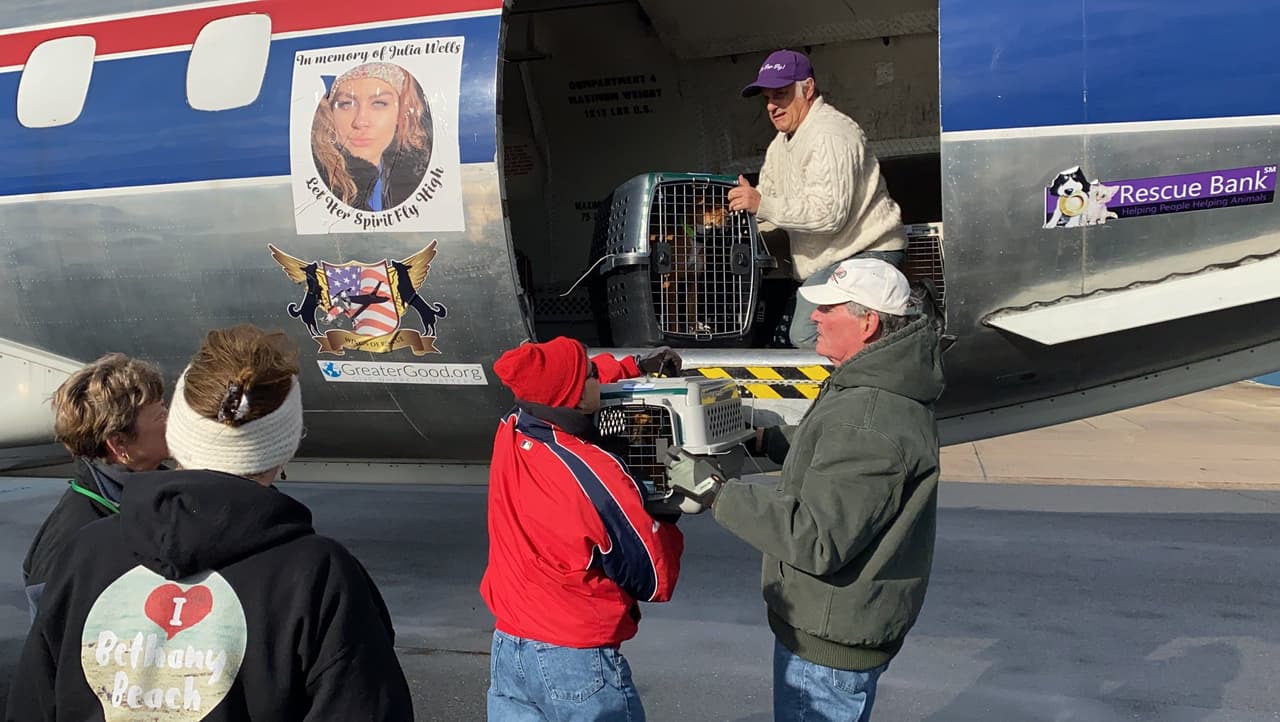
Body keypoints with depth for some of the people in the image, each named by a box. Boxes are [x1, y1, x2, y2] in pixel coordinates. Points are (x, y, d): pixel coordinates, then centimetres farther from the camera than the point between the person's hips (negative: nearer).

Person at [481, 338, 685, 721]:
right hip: (578, 664, -6)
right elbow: (655, 581, -13)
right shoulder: (598, 478, -25)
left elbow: (554, 385, 17)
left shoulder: (509, 432, -7)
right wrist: (667, 525, 5)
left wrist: (636, 366, 14)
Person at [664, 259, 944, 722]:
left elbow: (815, 540, -32)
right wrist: (763, 439, 13)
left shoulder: (870, 423, -31)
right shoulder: (873, 387, 4)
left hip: (831, 643, -11)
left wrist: (715, 491, -28)